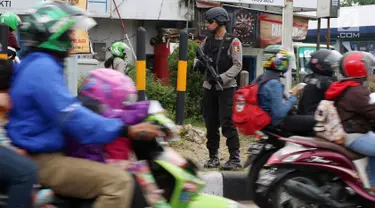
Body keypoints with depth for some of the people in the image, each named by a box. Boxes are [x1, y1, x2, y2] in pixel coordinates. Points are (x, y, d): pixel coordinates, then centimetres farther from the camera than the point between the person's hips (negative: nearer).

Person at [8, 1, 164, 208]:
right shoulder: (42, 68, -19)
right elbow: (73, 118, -26)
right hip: (41, 161, -11)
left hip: (41, 152, 11)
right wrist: (126, 130, -27)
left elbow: (66, 108, 27)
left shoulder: (37, 64, 16)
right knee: (118, 181, -23)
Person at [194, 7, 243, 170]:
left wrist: (222, 78, -22)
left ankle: (235, 158, -8)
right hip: (209, 87, 6)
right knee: (211, 124, 8)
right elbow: (198, 58, 15)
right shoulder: (207, 41, 13)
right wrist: (198, 64, -10)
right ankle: (213, 157, 17)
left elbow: (237, 65, -10)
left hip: (226, 88, -6)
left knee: (227, 123, -11)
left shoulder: (233, 42, -5)